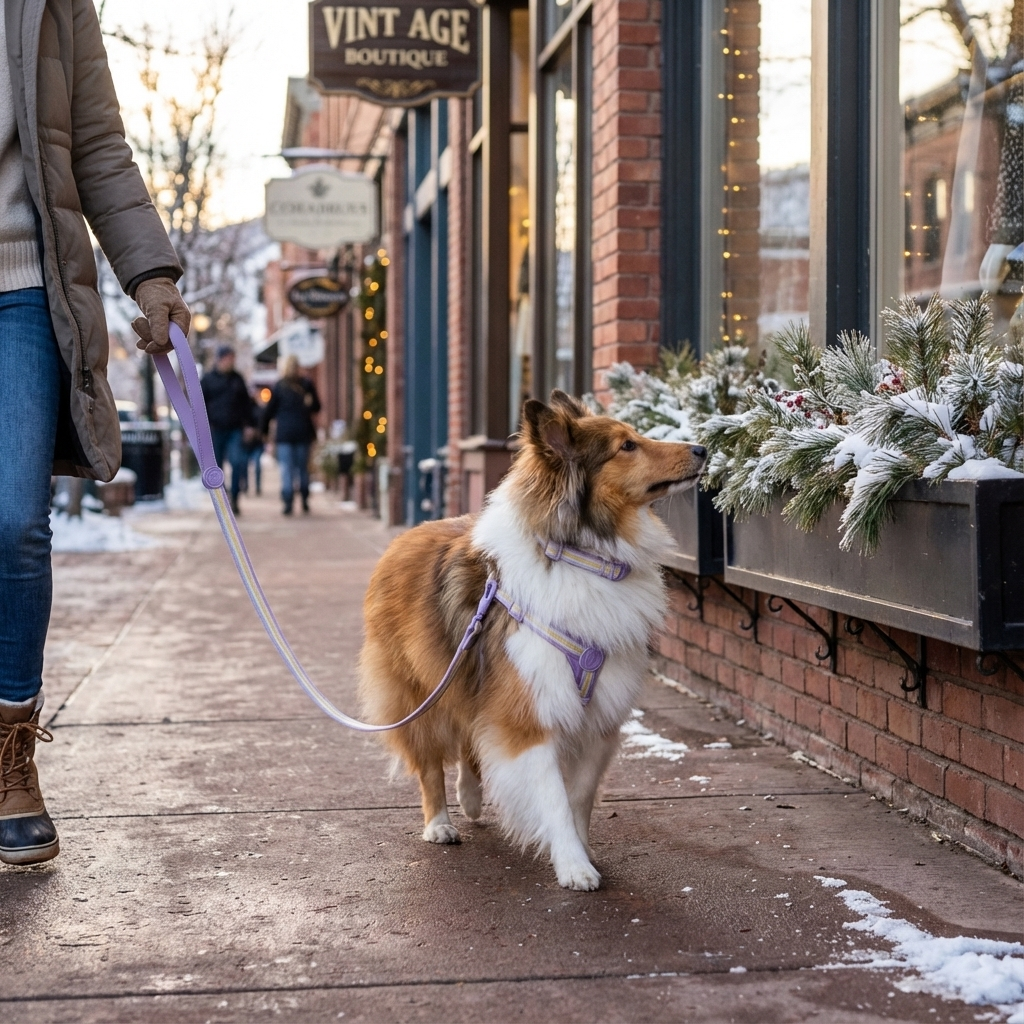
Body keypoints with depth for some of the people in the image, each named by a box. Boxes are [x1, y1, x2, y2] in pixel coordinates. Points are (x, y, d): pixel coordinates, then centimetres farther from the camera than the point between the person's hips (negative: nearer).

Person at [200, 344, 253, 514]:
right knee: (216, 467, 3)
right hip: (215, 430, -1)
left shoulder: (238, 379, 12)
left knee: (238, 462, -13)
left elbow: (246, 403, 16)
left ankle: (234, 498, -4)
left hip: (235, 429, 1)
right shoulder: (208, 379, 4)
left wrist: (248, 424, 10)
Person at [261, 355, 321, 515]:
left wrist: (265, 429, 10)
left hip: (284, 432, -2)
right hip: (303, 431, 2)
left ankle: (288, 503, -12)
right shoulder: (307, 385, 1)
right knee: (303, 467, 12)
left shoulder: (279, 386, -1)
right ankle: (305, 500, 15)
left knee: (286, 468, -4)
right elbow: (317, 407, 6)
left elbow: (269, 410, 0)